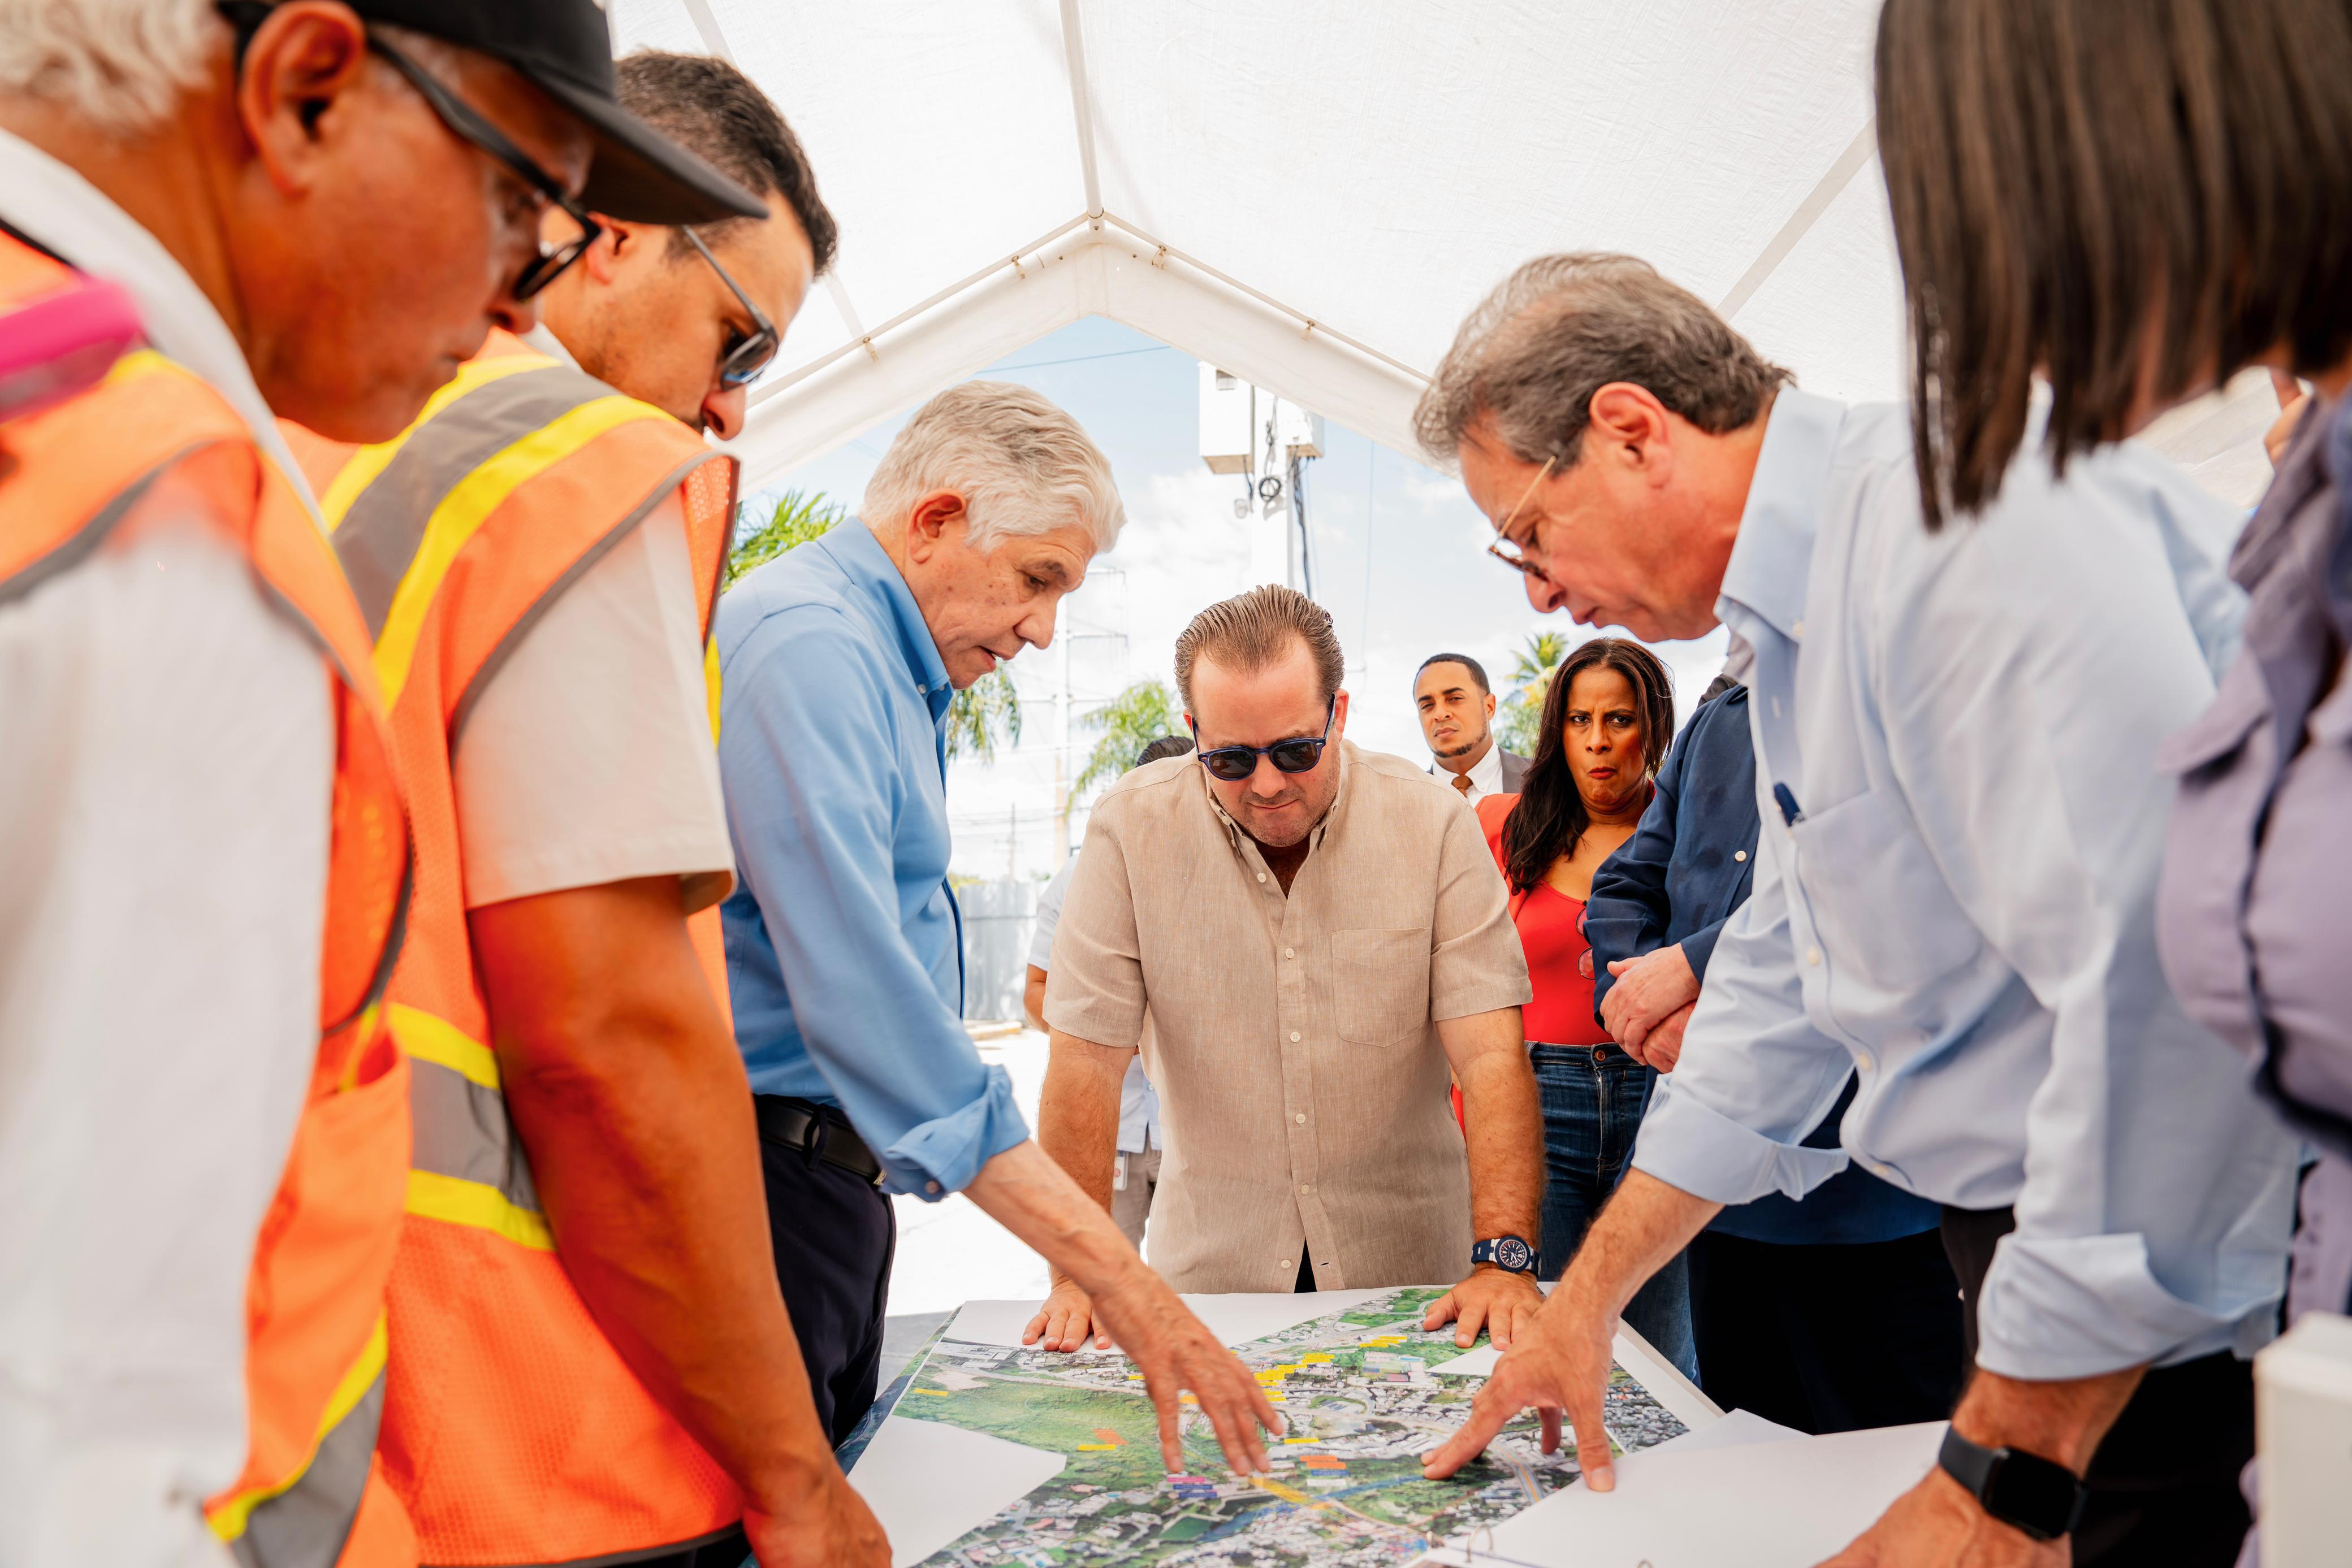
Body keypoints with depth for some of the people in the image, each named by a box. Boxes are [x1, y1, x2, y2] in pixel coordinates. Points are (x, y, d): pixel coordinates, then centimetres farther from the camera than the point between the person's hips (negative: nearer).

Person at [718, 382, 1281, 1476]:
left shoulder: (890, 670, 17)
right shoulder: (806, 640, -16)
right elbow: (860, 990, -27)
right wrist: (1112, 1272, -28)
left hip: (837, 1172, 10)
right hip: (764, 1172, -10)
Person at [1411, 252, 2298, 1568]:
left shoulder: (1964, 516, -21)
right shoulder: (1795, 623, 11)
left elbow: (2161, 993, -29)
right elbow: (1781, 984, 17)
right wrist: (1589, 1299, 18)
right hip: (2036, 1253, 9)